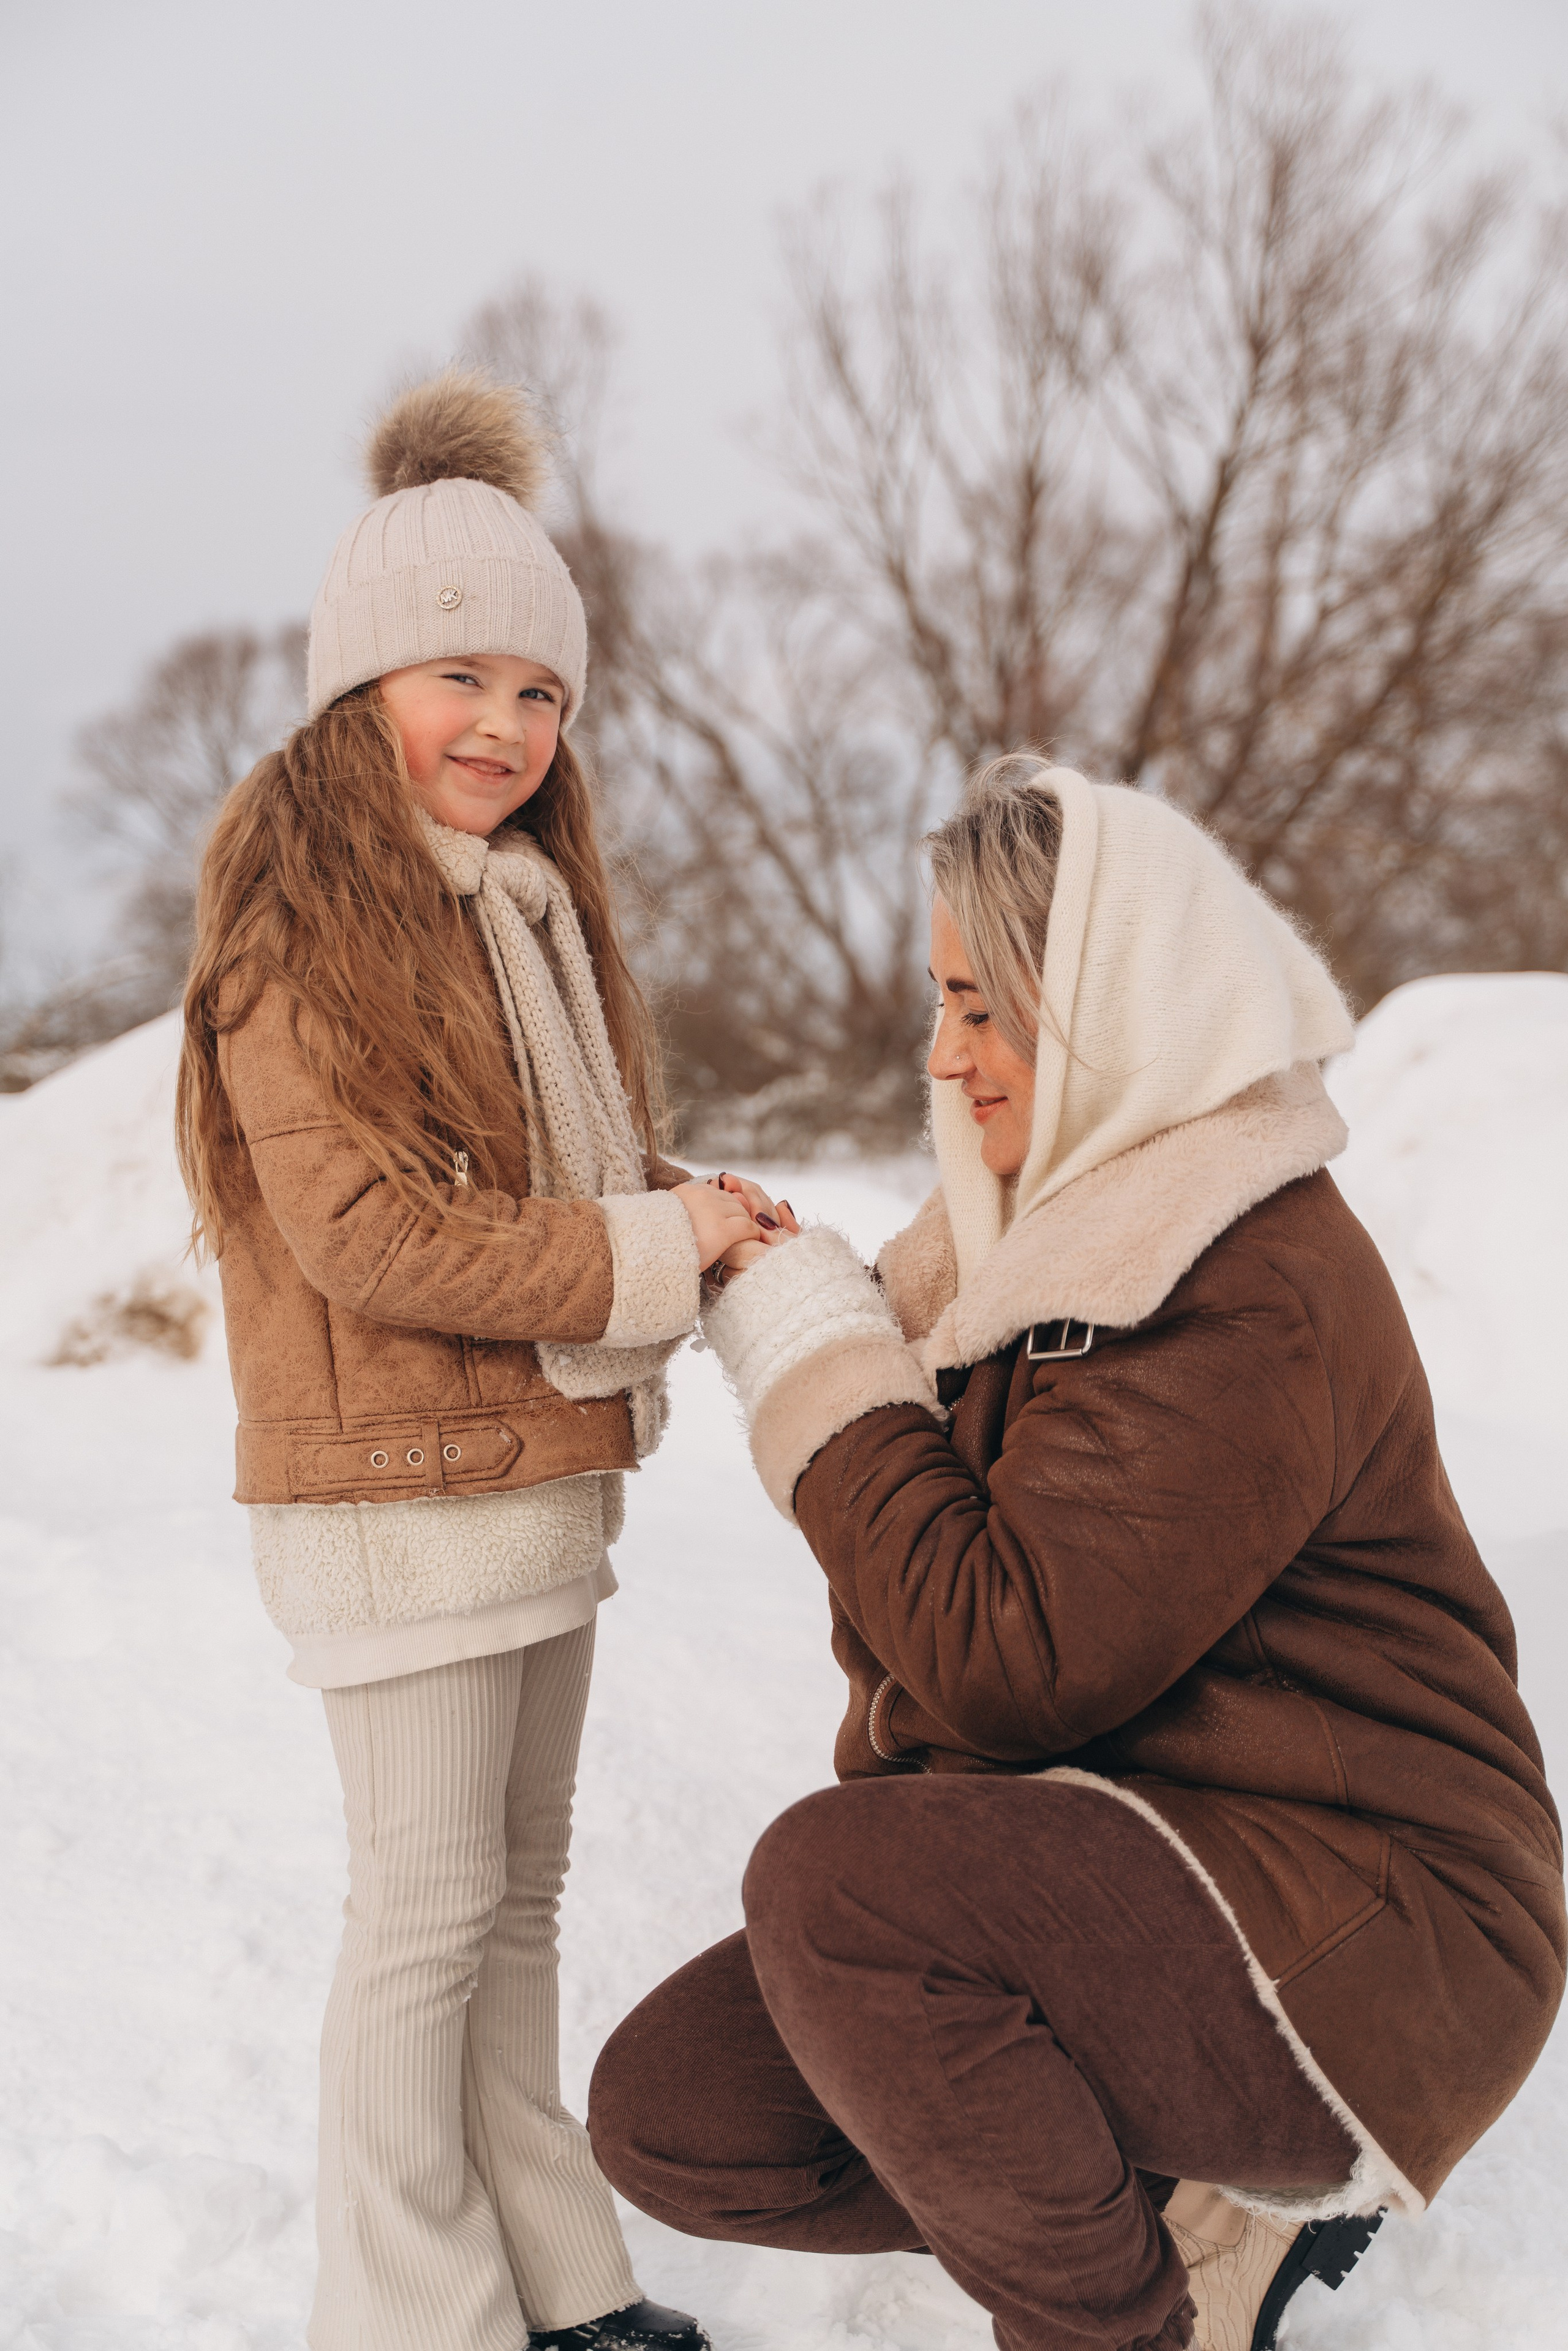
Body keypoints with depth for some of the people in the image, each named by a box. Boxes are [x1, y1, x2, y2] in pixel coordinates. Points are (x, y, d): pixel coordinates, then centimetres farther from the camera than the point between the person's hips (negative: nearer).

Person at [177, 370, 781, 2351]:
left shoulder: (528, 905, 16)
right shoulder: (305, 924, -12)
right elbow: (367, 1236, -19)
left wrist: (688, 1220, 4)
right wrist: (649, 1255, -15)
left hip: (545, 1469, 9)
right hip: (395, 1485, -8)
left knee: (519, 1889, 15)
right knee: (428, 1906, 0)